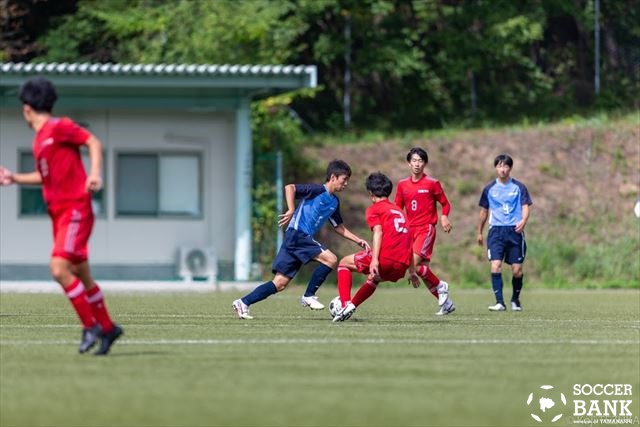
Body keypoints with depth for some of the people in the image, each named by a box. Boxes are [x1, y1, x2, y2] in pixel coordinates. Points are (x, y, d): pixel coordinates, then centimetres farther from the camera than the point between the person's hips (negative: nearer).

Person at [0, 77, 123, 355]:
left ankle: (90, 326, -11)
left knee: (59, 268, -20)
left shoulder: (58, 127, -8)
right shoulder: (39, 141, 17)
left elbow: (93, 142, -12)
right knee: (81, 277, 11)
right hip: (58, 214, 9)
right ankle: (107, 329, 22)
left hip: (75, 210, -9)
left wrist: (95, 173, -25)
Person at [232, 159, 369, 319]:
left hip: (304, 239, 9)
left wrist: (358, 240, 20)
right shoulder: (318, 190, -8)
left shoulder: (334, 202, 18)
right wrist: (291, 210, -28)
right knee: (331, 260, -17)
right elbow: (290, 187, -18)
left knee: (280, 283, 4)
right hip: (296, 234, -9)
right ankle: (309, 296, -6)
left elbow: (338, 227, 27)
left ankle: (243, 303, 6)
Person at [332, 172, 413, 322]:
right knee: (374, 278, 38)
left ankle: (346, 305, 0)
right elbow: (406, 238, 30)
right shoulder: (399, 211, 28)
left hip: (384, 258, -7)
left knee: (344, 263, 14)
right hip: (402, 266, 7)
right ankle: (351, 306, 32)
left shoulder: (374, 209, 8)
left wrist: (375, 260, -22)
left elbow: (378, 232, -10)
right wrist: (412, 271, 35)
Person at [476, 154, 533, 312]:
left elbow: (526, 206, 1)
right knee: (496, 265, -16)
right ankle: (499, 302, -16)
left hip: (515, 231, -1)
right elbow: (484, 211, 19)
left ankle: (515, 300, 22)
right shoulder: (489, 189, 9)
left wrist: (523, 220, -20)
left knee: (517, 269, 0)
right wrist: (479, 232, 23)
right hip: (496, 231, 1)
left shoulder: (519, 187, 5)